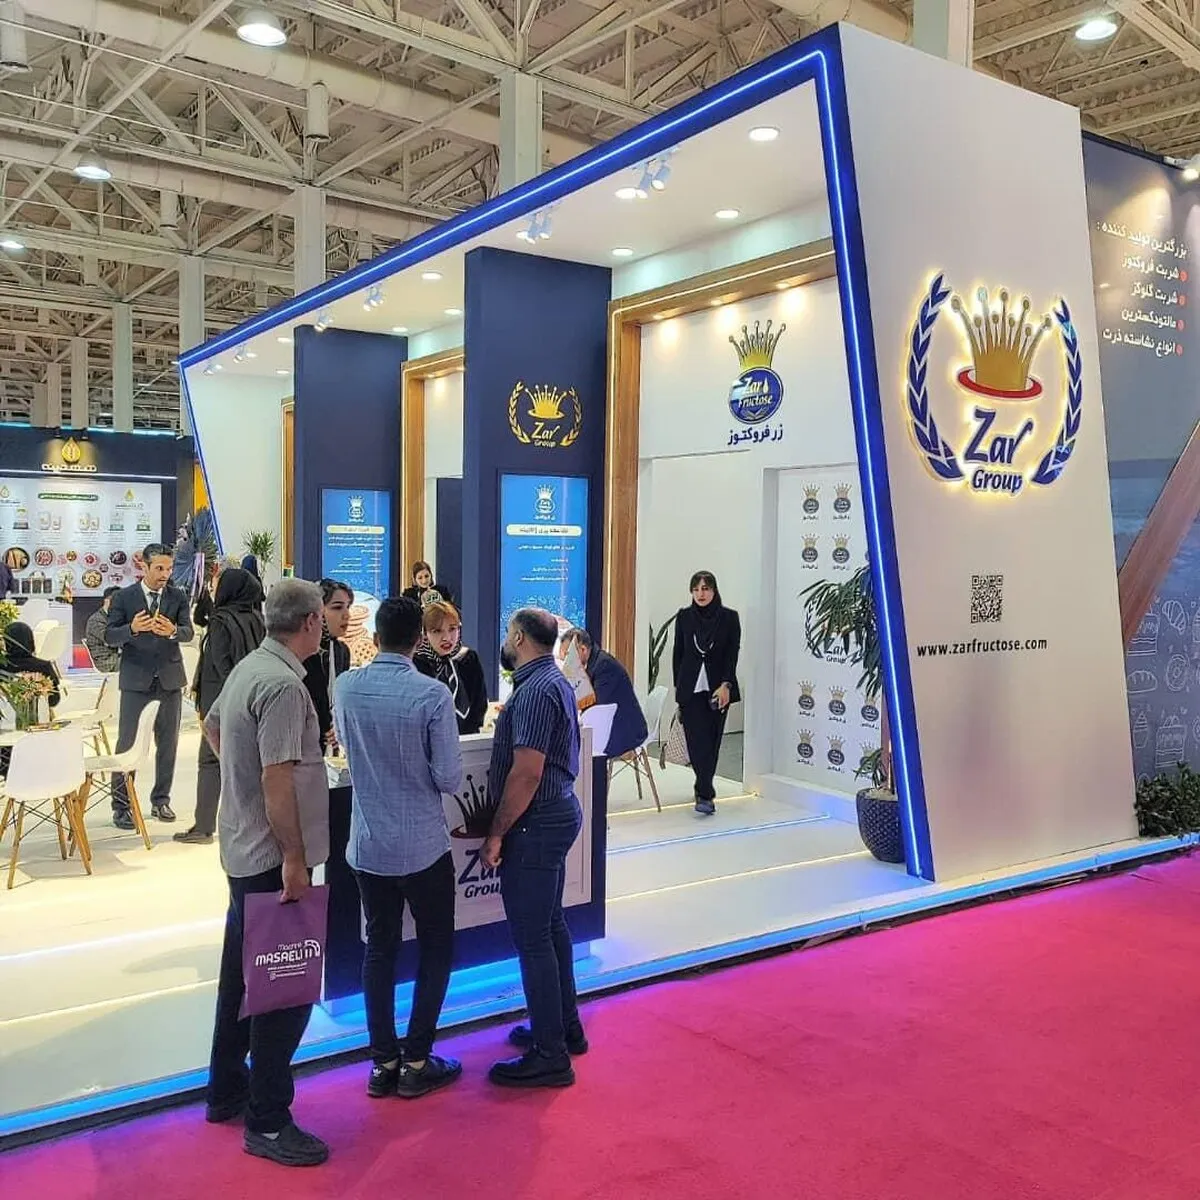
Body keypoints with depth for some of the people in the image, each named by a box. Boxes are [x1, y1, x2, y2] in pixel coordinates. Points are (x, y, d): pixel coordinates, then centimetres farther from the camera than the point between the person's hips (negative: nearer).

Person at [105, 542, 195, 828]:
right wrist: (132, 628, -23)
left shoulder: (178, 596, 4)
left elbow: (188, 632, -5)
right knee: (127, 742, -1)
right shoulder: (124, 597, 0)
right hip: (136, 679, -2)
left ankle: (161, 799, 22)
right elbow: (109, 636, -3)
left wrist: (172, 630, -27)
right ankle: (121, 804, 7)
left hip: (170, 677, 2)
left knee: (168, 742, 9)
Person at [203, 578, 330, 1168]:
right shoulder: (283, 684, -22)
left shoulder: (249, 666, 8)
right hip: (272, 855, -10)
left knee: (242, 971, 20)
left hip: (243, 848, 10)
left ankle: (226, 1092, 34)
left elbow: (211, 727, 25)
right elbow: (277, 779, -25)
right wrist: (294, 859, -21)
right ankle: (268, 1123, 8)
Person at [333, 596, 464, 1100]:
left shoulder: (345, 687, -4)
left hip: (367, 845, 4)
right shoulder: (433, 695, -18)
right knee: (436, 948, 12)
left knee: (379, 949, 14)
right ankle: (416, 1063, 15)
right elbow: (449, 778, -14)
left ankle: (383, 1063, 21)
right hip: (423, 846, -4)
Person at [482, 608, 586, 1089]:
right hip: (557, 814, 11)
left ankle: (550, 1056, 5)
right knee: (551, 925, 19)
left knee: (532, 938, -3)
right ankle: (565, 1027, 31)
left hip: (536, 824, -11)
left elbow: (526, 772, -24)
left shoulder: (535, 690, -20)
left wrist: (496, 833, -17)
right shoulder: (554, 681, 12)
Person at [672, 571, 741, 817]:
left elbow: (732, 654, -4)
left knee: (711, 740, 4)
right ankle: (706, 794, -8)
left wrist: (726, 685, -15)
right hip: (691, 688, 1)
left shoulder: (729, 617, -1)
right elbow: (678, 653, 10)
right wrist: (678, 686, 10)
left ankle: (704, 792, 15)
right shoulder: (684, 617, 4)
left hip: (718, 687, -1)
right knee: (697, 740, -8)